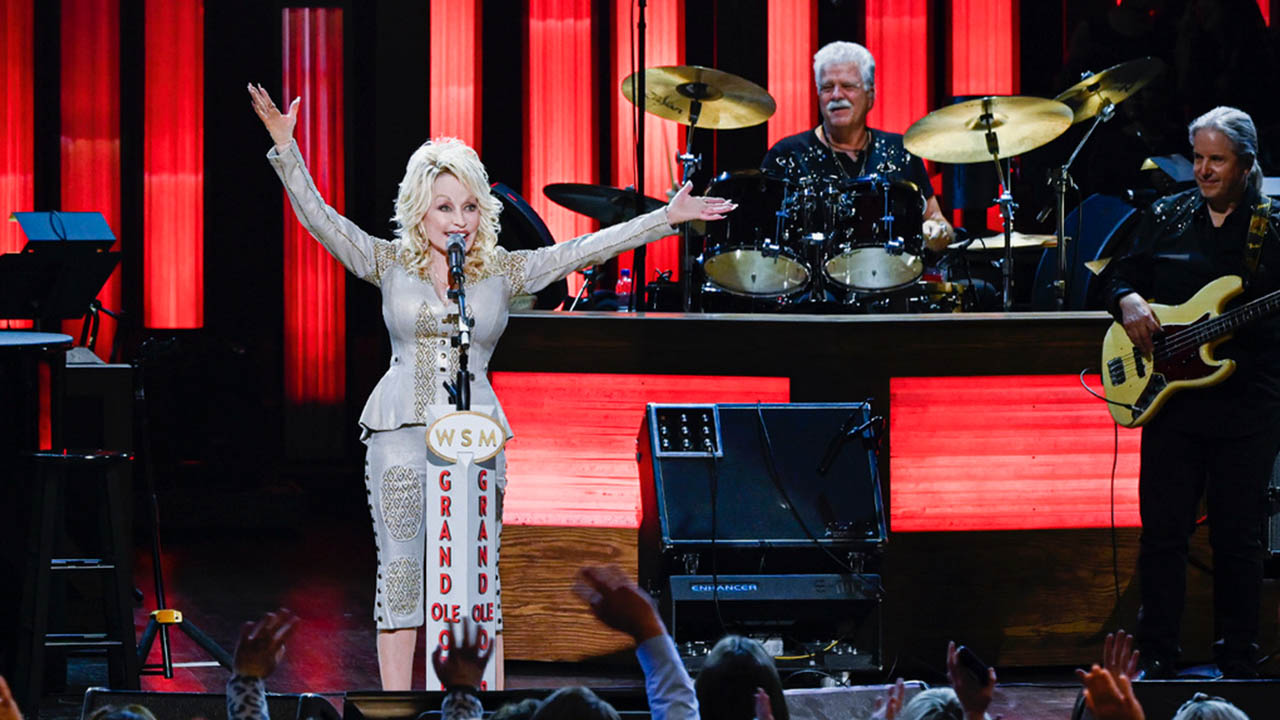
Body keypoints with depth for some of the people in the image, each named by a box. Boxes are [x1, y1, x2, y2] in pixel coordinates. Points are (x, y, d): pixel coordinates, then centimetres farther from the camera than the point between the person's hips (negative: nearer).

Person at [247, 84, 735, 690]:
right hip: (400, 430, 0)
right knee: (400, 566, -1)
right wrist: (284, 147, -12)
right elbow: (318, 217, -1)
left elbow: (583, 251, 4)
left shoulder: (504, 271, 8)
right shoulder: (389, 264, 6)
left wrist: (668, 218, -2)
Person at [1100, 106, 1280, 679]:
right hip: (1172, 399, 2)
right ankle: (1156, 659, 9)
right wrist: (1128, 301, -4)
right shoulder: (1165, 219, 10)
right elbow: (1120, 274, 17)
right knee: (1162, 531, 1)